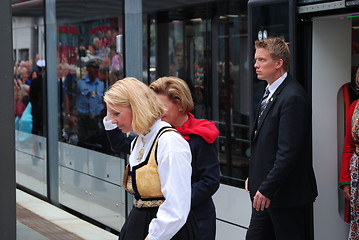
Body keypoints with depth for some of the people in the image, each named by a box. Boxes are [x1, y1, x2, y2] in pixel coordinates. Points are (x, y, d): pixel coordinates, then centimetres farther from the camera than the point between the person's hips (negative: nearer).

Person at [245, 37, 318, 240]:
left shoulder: (292, 97, -19)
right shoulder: (271, 93, 13)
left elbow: (288, 152, -23)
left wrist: (266, 189, -21)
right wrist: (254, 178, 13)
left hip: (287, 193, -10)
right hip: (266, 192, 10)